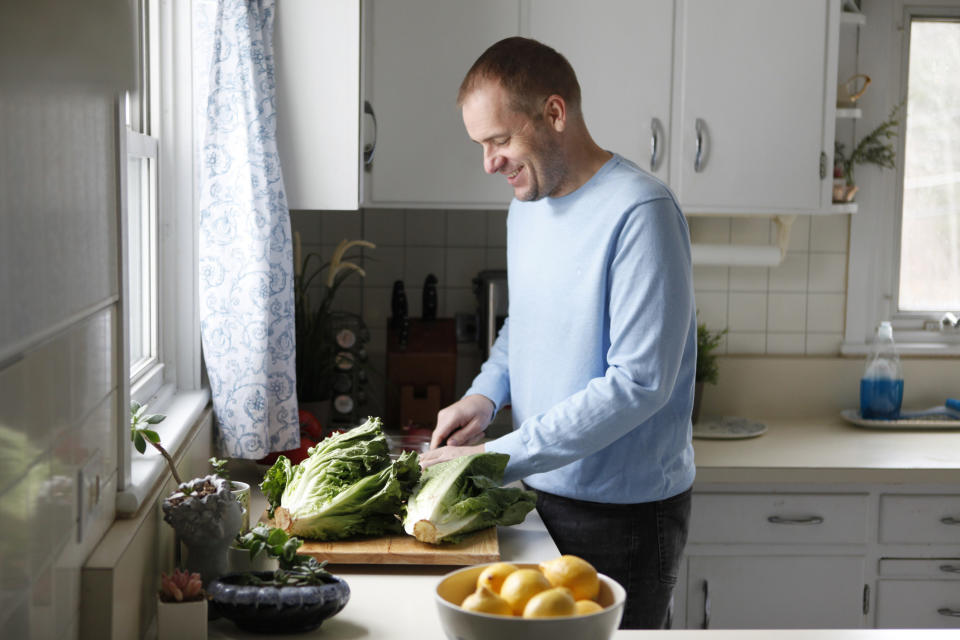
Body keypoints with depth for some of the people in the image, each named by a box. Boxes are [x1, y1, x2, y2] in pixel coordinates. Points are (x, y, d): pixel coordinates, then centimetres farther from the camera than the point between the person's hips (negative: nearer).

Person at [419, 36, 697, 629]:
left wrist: (498, 458, -23)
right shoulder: (527, 203, 7)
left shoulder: (638, 212, -21)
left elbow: (639, 382, -25)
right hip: (545, 491, 8)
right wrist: (486, 393, 1)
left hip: (626, 509, -7)